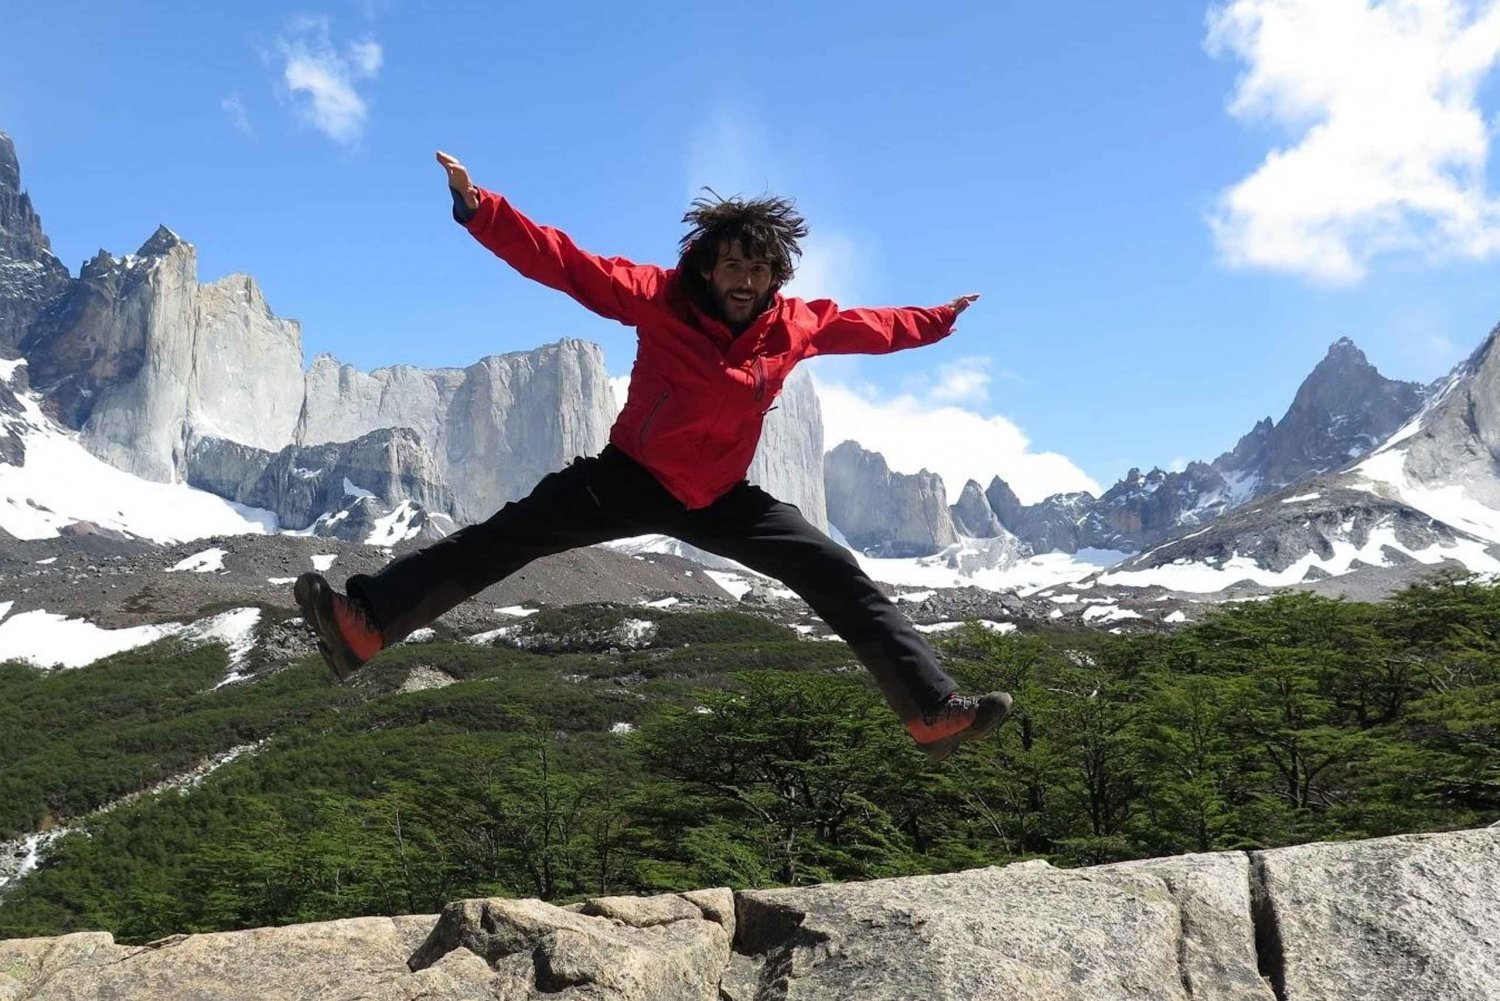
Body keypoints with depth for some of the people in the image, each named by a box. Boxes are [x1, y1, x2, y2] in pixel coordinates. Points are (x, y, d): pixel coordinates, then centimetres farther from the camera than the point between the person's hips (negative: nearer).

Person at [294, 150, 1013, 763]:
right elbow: (562, 262, -22)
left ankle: (933, 711, 2)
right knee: (512, 533, -18)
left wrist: (938, 321, 23)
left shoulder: (797, 326, -6)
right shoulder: (661, 298, -16)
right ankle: (366, 622, -23)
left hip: (720, 501, 3)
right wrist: (478, 209, -31)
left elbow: (871, 327, 12)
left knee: (840, 579, -4)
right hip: (630, 478, -2)